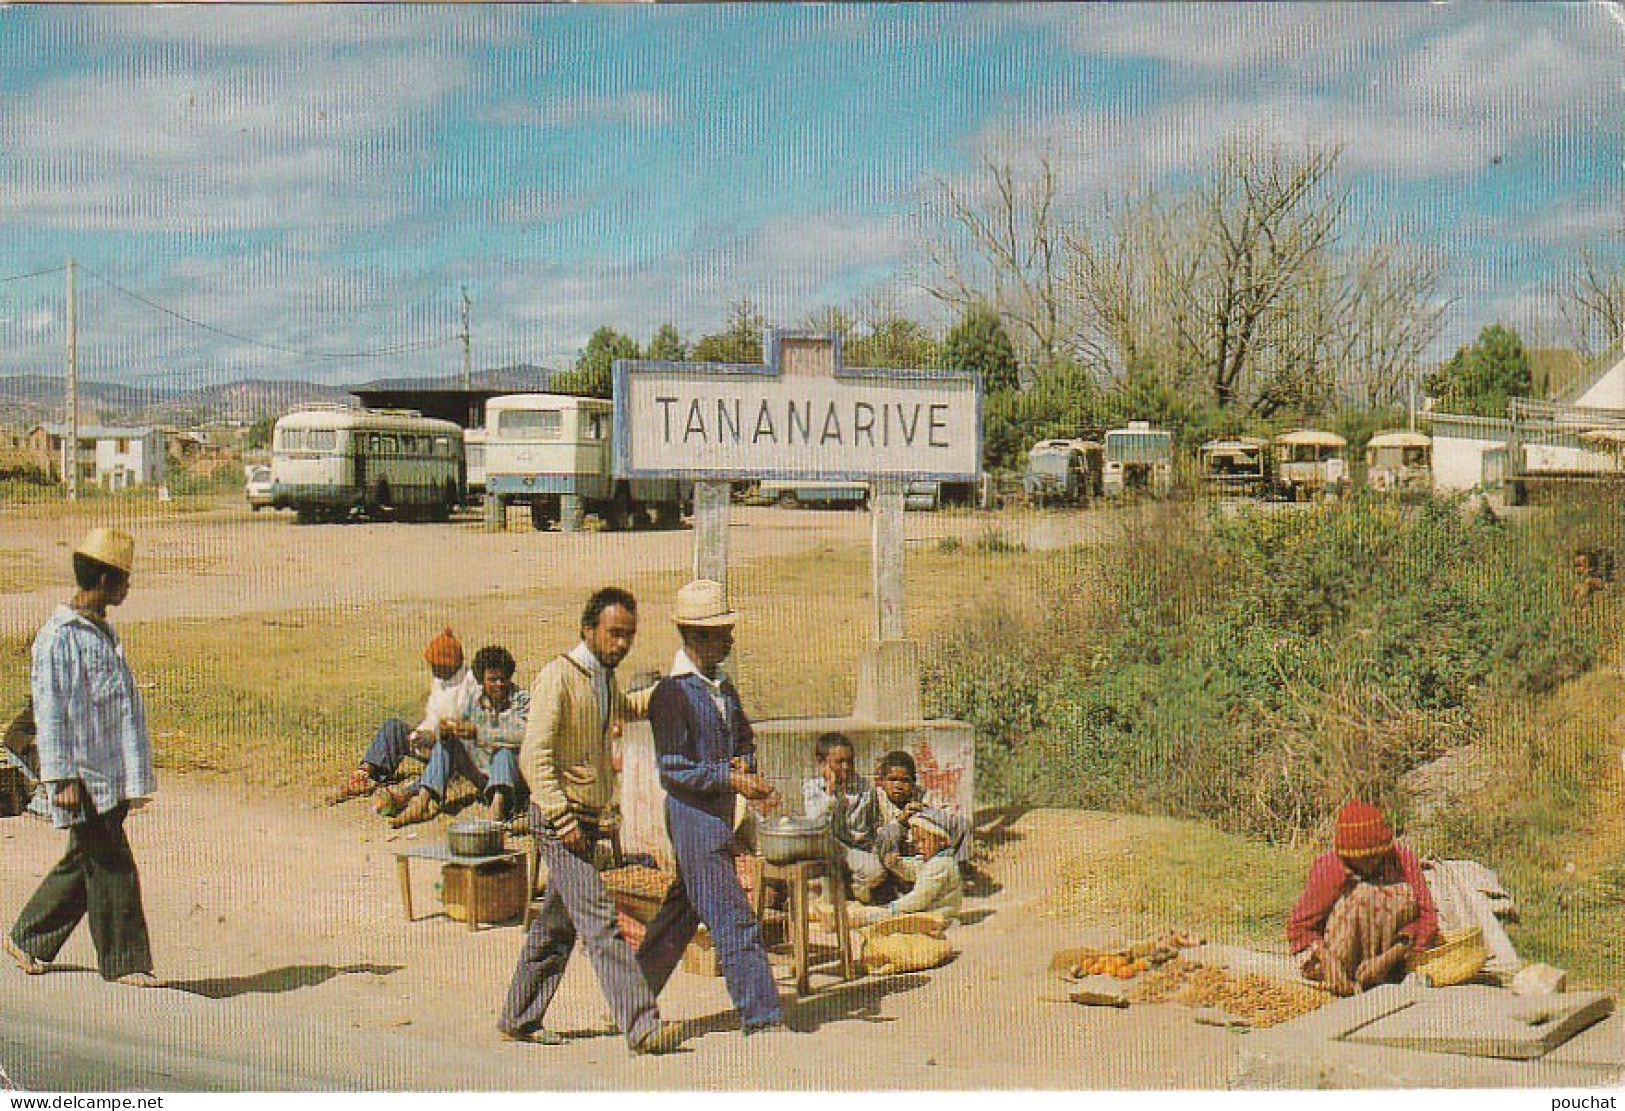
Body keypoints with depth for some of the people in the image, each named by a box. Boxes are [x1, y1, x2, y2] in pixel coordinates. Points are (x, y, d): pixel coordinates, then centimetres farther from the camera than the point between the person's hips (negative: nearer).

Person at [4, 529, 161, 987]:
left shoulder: (104, 632, 16)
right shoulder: (58, 639, -12)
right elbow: (50, 713, -14)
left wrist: (137, 775, 24)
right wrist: (63, 777, -17)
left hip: (114, 775, 9)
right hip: (85, 779, -9)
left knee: (86, 861, 14)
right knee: (111, 867, -4)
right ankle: (123, 961, 4)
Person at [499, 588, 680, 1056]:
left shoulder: (604, 680, 13)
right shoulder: (558, 678, -13)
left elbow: (622, 709, 40)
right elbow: (534, 756, -19)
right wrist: (564, 819, -23)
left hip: (587, 819, 9)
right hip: (559, 818, -9)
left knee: (558, 924, 13)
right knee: (601, 920, -13)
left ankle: (519, 1018, 23)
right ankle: (641, 1025, -17)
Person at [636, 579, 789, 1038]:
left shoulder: (723, 687, 13)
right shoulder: (672, 693, -14)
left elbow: (744, 739, 24)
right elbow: (672, 769, -17)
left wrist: (745, 764, 2)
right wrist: (731, 778, -23)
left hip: (719, 816, 9)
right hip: (692, 815, -9)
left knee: (683, 911, 16)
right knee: (733, 920, -8)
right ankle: (761, 1015, -5)